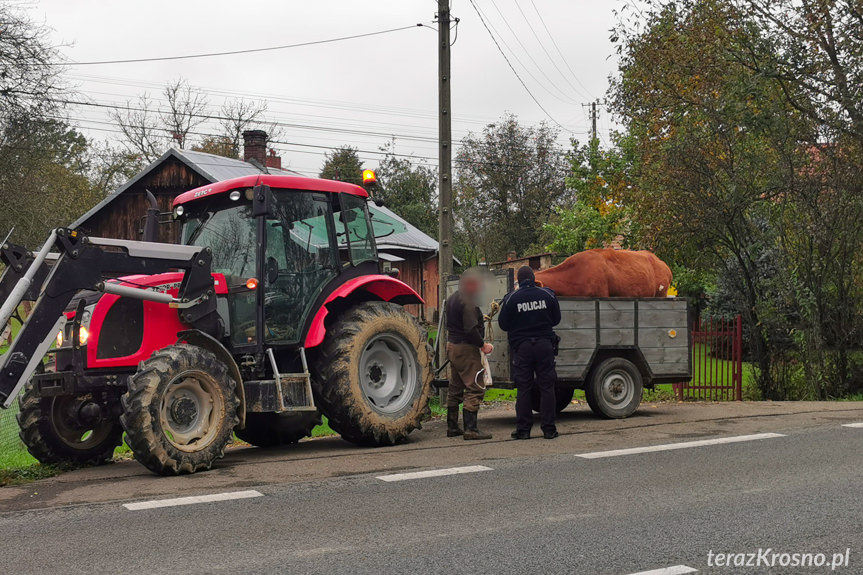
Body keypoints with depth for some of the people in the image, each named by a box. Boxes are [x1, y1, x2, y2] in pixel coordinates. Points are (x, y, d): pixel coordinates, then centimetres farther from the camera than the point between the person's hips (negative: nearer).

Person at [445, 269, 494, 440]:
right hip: (466, 349, -10)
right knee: (475, 388, -8)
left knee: (455, 388, 15)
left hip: (452, 345, 10)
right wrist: (483, 345, -14)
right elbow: (471, 329, -23)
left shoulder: (452, 298, 15)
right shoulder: (468, 301, -17)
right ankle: (470, 429, -12)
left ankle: (452, 427, 20)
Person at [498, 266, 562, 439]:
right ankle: (549, 428, 6)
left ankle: (523, 429, 5)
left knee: (524, 388, 4)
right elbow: (556, 319, 10)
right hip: (545, 344, 1)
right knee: (546, 386, 6)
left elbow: (503, 324, 0)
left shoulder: (511, 298, -5)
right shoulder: (548, 295, 1)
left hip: (521, 347, -1)